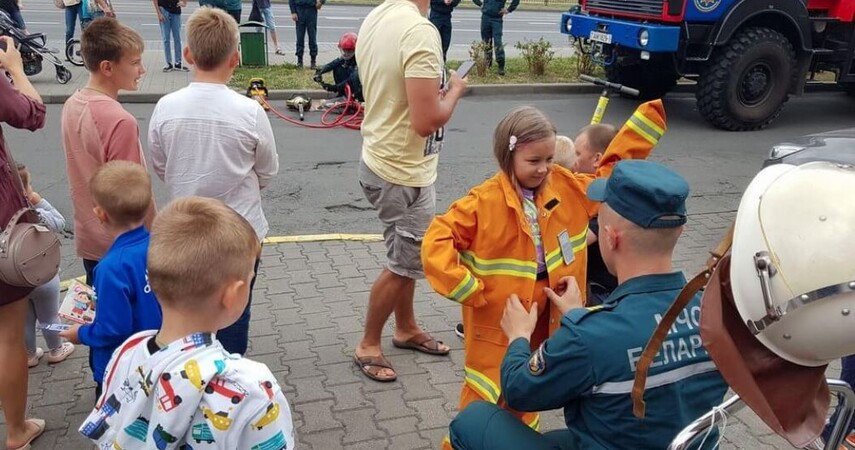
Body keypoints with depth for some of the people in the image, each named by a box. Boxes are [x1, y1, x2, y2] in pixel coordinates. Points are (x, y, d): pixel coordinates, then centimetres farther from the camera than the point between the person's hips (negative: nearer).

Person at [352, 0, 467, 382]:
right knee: (404, 265, 9)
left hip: (382, 159, 9)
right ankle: (368, 345, 25)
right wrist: (455, 90, -11)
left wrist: (437, 88, 9)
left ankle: (406, 329, 41)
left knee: (406, 256, 23)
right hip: (404, 172, -9)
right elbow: (426, 121, -29)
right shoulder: (420, 31, -27)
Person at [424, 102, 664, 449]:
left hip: (547, 314, 5)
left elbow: (613, 172, 9)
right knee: (486, 396, 6)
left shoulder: (568, 188, -1)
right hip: (498, 319, -5)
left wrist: (649, 117, 4)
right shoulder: (484, 202, -18)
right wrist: (470, 290, -22)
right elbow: (436, 243, -21)